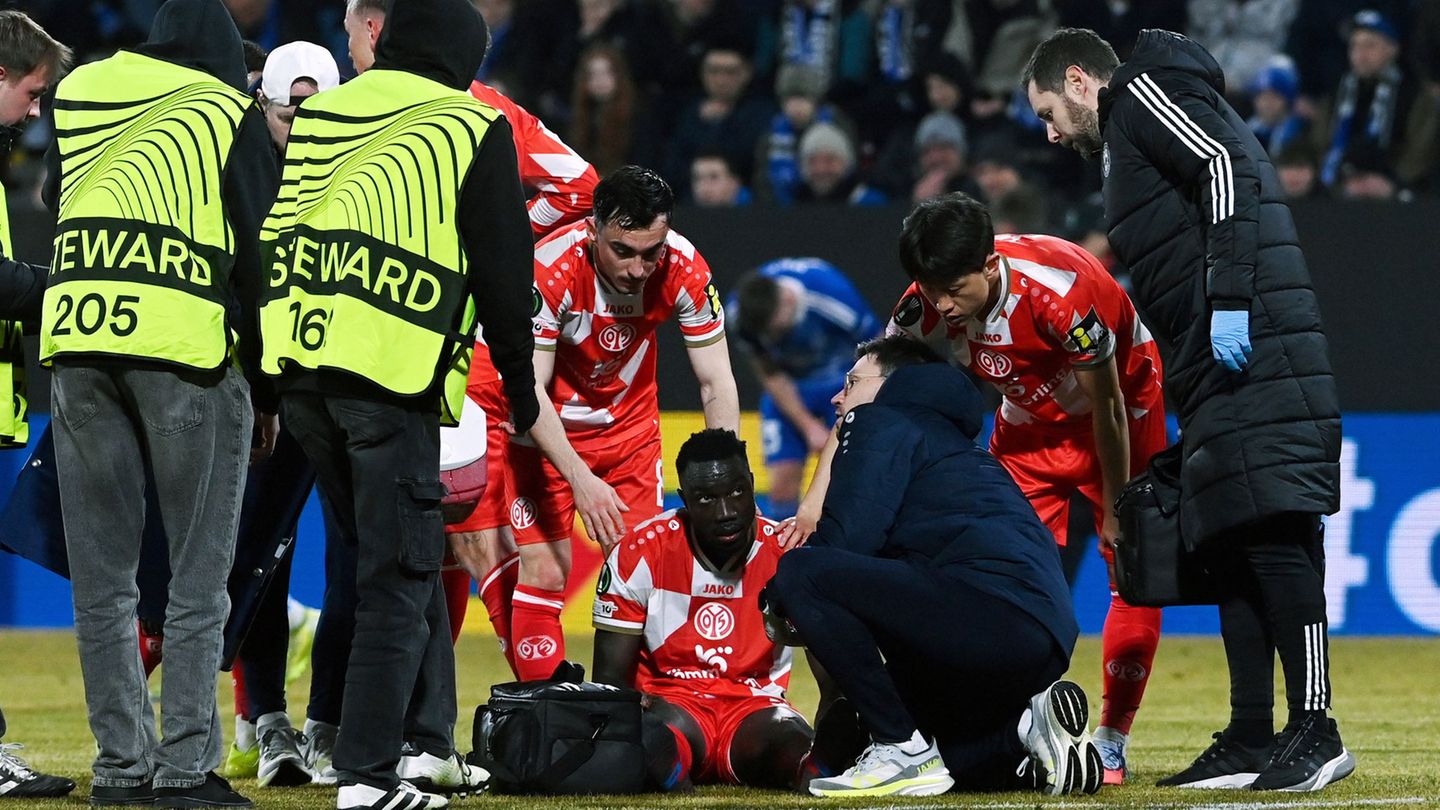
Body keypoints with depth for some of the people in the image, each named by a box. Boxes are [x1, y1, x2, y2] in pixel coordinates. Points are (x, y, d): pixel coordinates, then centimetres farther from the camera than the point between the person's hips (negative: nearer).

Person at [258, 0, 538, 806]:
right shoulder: (474, 128, 3)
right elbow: (501, 266, 2)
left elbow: (271, 238, 18)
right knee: (399, 573, -2)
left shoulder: (319, 115, 17)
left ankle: (427, 741, 21)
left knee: (402, 556, 19)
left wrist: (265, 384, 23)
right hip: (391, 374, -6)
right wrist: (518, 378, 14)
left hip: (298, 362, 6)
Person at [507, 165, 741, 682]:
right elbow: (528, 388, -27)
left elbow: (717, 383, -14)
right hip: (546, 428, -3)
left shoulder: (684, 269, -23)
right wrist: (579, 477, -37)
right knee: (543, 573, -11)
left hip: (630, 425, 3)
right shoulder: (552, 269, -32)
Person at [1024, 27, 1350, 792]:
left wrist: (1228, 303, -21)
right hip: (1221, 363, 10)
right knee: (1233, 545, 8)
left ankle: (1314, 729, -18)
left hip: (1252, 351, -10)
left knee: (1272, 532, -14)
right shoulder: (1131, 131, 30)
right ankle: (1250, 742, 9)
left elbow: (1228, 174, -14)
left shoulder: (1147, 93, 3)